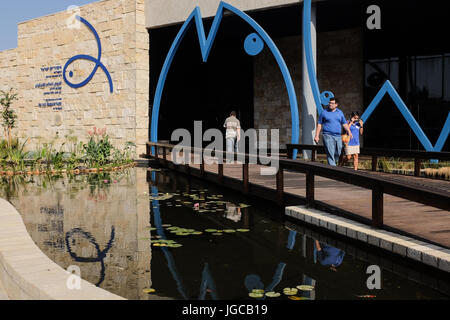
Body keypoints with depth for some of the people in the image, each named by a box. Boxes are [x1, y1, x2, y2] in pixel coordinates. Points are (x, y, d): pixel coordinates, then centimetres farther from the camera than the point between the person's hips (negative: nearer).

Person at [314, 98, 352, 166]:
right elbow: (319, 125, 6)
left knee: (338, 154, 6)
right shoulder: (324, 112, 4)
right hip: (328, 135, -4)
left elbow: (344, 124, 18)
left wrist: (349, 132, 4)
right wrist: (317, 136, 0)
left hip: (338, 136, 4)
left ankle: (334, 164, 27)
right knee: (330, 154, -12)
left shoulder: (340, 112, 13)